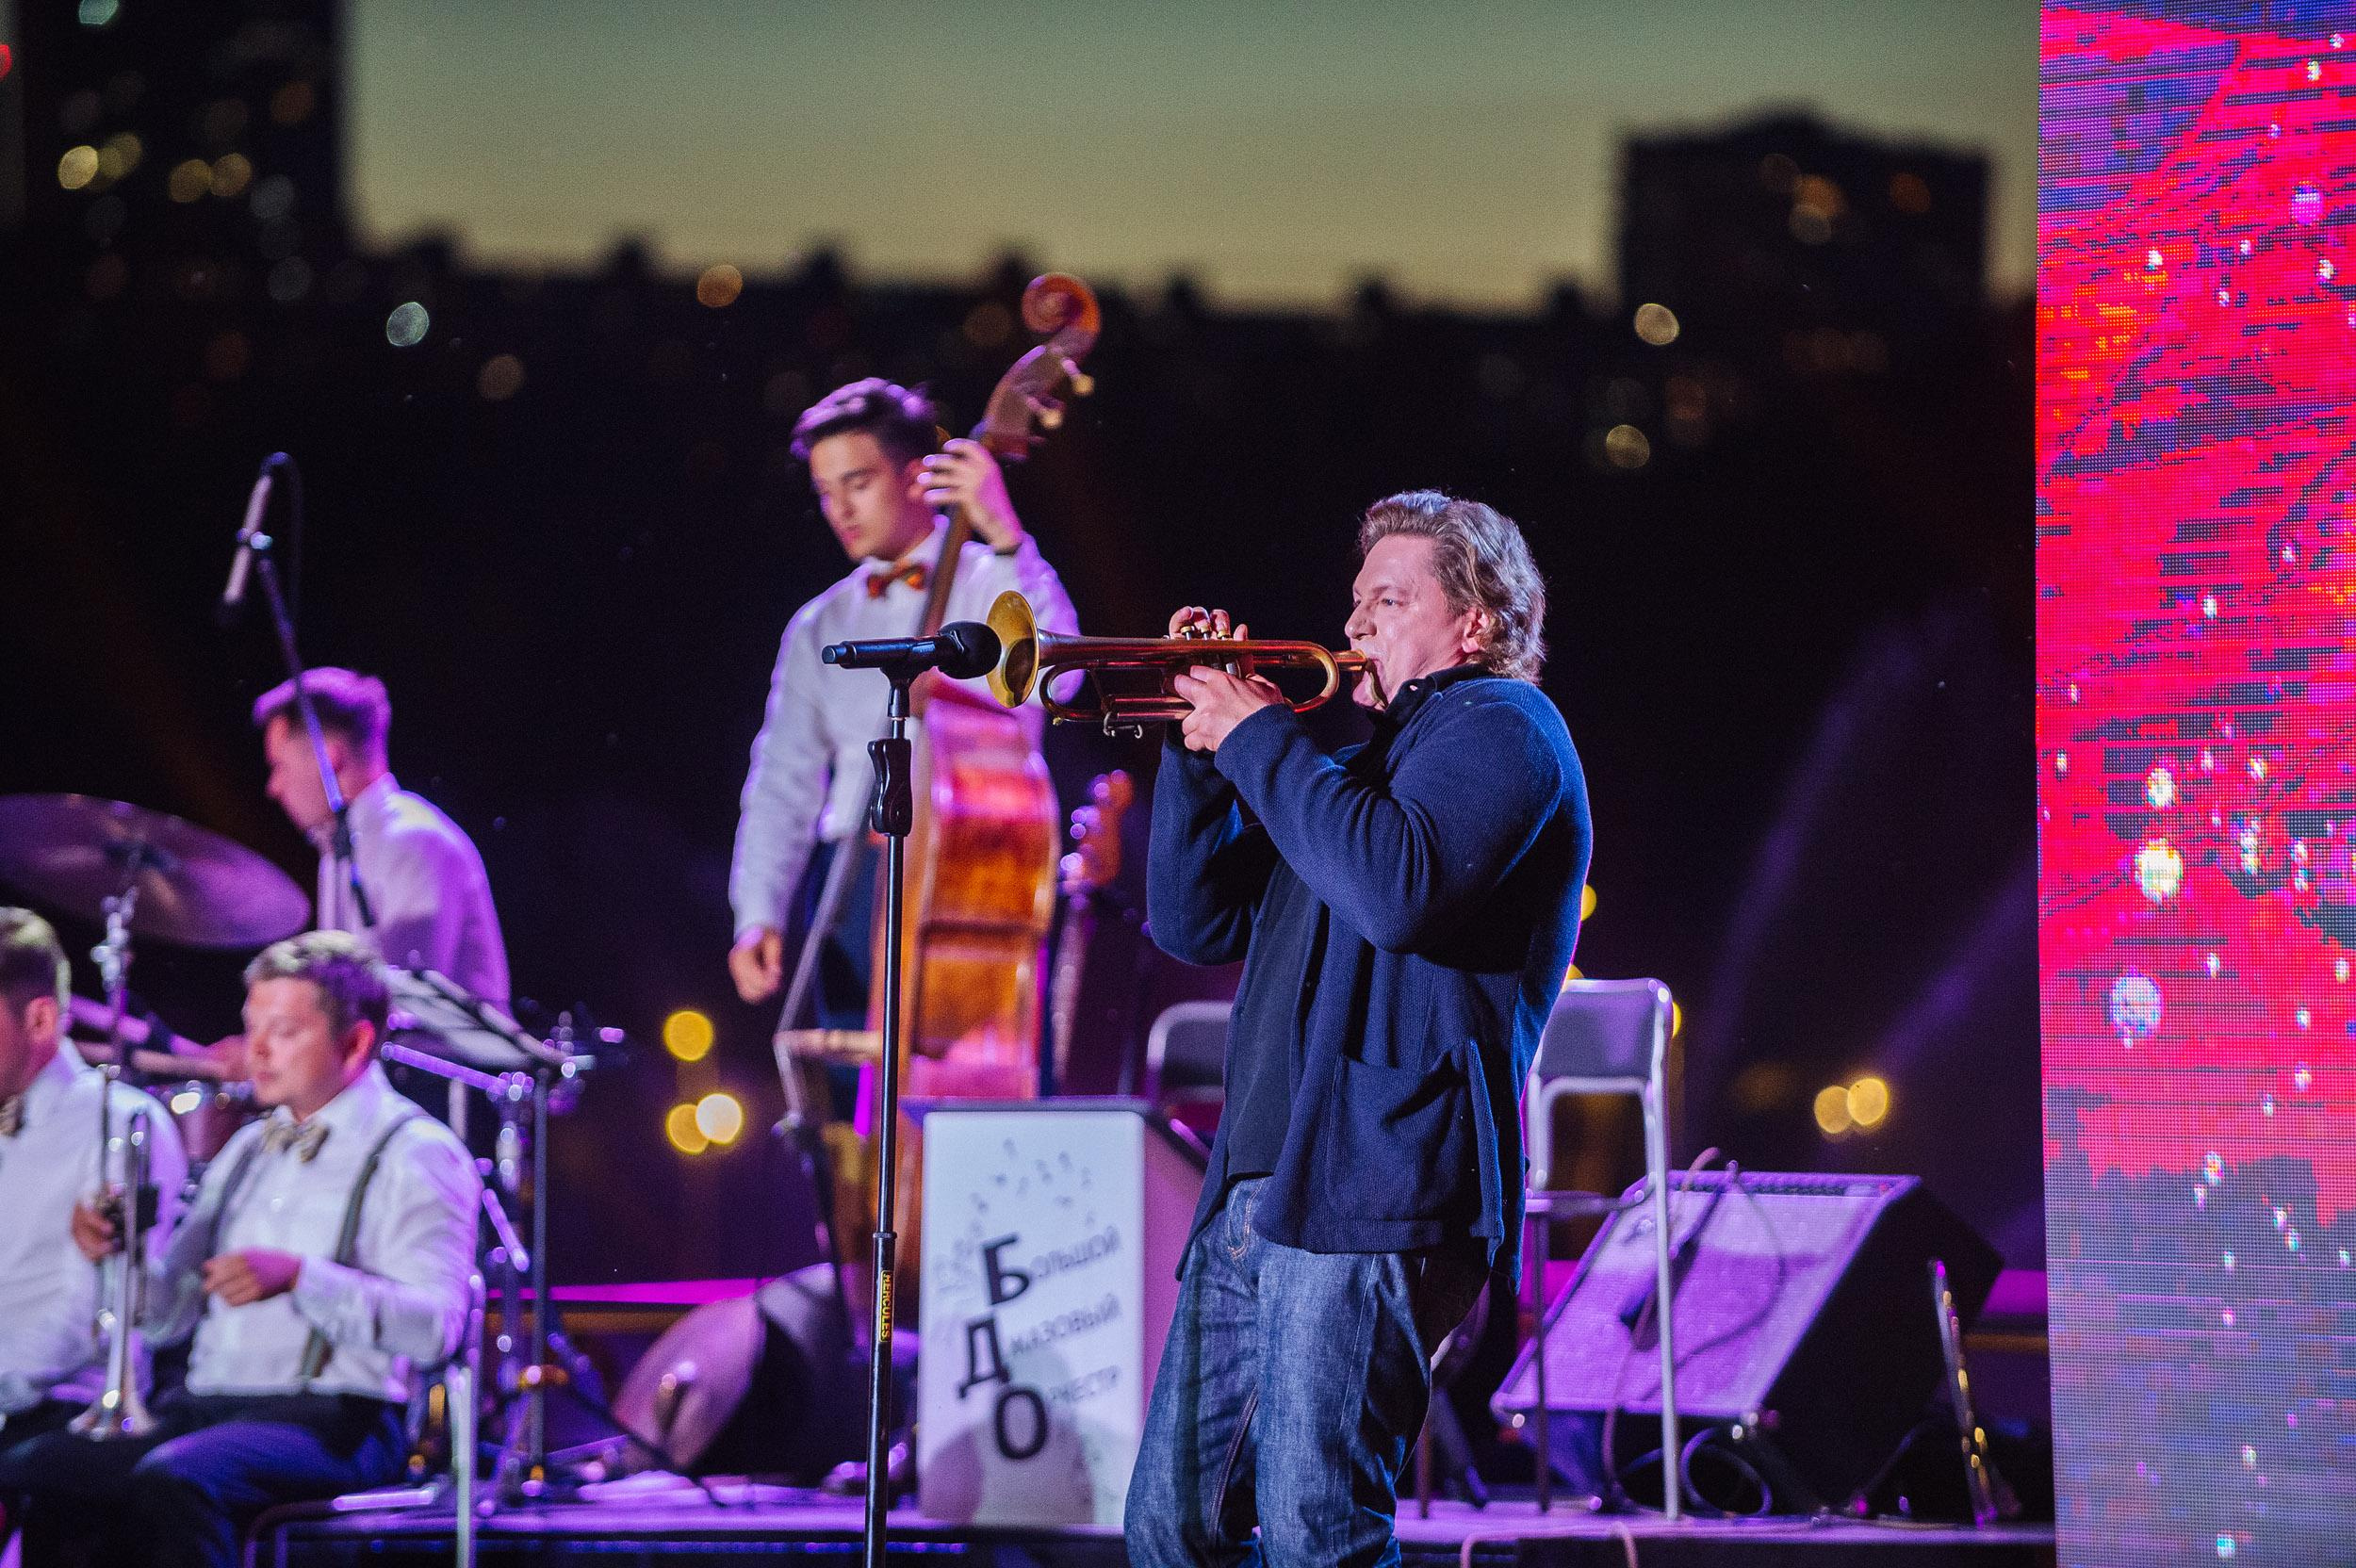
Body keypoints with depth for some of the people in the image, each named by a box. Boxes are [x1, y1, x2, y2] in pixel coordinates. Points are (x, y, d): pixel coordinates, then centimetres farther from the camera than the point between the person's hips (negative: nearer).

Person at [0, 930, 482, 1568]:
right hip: (203, 1407, 7)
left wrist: (299, 1276, -28)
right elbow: (172, 1309, 22)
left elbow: (437, 1325, -16)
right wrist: (120, 1246, 0)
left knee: (170, 1481, -36)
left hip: (333, 1417, -7)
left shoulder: (415, 1154, -2)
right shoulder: (250, 1149, 23)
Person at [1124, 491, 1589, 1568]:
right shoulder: (1365, 762, 28)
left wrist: (1260, 739, -10)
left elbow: (1399, 890, -20)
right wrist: (1201, 744, 12)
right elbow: (1194, 924, 25)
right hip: (1255, 1192, 10)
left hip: (1372, 1192, -10)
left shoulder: (1498, 725, 0)